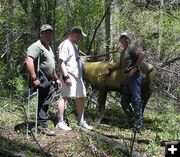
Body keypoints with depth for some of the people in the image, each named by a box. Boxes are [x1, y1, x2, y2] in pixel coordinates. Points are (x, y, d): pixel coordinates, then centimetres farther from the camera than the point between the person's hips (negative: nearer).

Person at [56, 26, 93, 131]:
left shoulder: (74, 45, 21)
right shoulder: (65, 45, -9)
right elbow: (62, 61, -17)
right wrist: (66, 76, -24)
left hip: (78, 76, 10)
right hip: (69, 76, -10)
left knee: (80, 98, 13)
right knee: (64, 97, -9)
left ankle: (81, 121, 23)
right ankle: (60, 122, -7)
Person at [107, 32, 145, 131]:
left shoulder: (131, 48, -4)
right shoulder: (123, 52, 23)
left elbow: (142, 54, -21)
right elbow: (121, 65, 34)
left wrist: (135, 67, -21)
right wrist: (110, 69, 33)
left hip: (134, 76, -10)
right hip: (128, 78, 10)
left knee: (136, 100, -10)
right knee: (124, 101, 8)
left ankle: (138, 124, -5)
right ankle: (133, 121, 15)